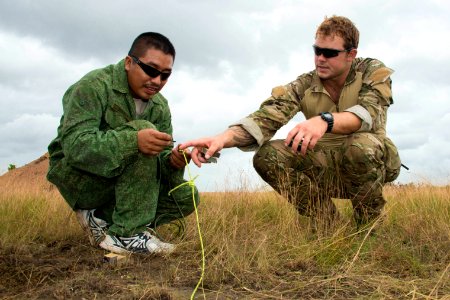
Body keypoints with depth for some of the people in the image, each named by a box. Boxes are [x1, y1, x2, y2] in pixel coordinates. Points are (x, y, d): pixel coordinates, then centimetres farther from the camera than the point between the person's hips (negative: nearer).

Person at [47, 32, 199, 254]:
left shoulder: (160, 106, 3)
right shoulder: (94, 86, -19)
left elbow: (160, 156, 0)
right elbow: (74, 145, -31)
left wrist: (172, 161, -26)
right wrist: (134, 140, -46)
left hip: (117, 181, 7)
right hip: (77, 176, -7)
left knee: (186, 196, -9)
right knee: (143, 131, -29)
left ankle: (101, 218, -2)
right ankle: (127, 234, -25)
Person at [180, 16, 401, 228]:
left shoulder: (374, 72, -10)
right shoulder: (304, 85, -6)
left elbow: (368, 113, -31)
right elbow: (266, 117, -21)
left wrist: (325, 120, -51)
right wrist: (224, 138, -40)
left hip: (371, 163, -2)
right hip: (327, 170, 3)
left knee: (362, 144, -37)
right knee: (267, 155, -20)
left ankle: (370, 225, -10)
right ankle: (327, 222, -5)